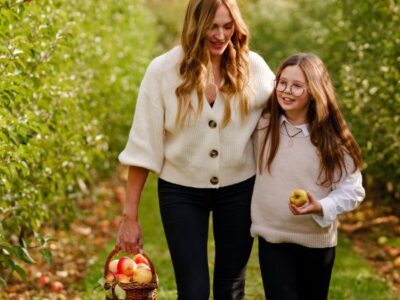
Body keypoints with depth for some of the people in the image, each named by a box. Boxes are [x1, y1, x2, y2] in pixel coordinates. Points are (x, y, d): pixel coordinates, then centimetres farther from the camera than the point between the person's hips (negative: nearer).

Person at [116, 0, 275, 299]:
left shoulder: (253, 67, -9)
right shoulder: (163, 70, -13)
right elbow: (144, 146, -9)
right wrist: (130, 215, -9)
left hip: (238, 190, 2)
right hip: (181, 192, -2)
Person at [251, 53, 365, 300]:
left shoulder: (332, 138, -9)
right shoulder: (262, 124, -4)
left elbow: (352, 189, -10)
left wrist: (321, 207, -24)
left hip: (317, 240, 0)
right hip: (273, 237, 0)